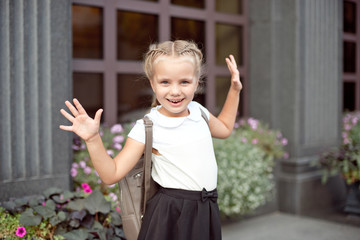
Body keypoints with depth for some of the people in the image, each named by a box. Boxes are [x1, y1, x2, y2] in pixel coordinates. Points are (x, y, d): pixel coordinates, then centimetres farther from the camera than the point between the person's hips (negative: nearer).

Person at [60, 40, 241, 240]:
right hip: (170, 216, -5)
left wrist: (234, 90, 22)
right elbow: (112, 175, -14)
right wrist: (93, 139, -26)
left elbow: (225, 129, 26)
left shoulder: (198, 111, 3)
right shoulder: (147, 128, -13)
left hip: (206, 211, 5)